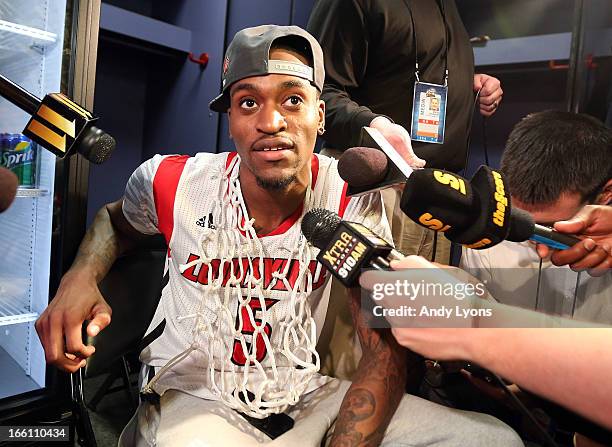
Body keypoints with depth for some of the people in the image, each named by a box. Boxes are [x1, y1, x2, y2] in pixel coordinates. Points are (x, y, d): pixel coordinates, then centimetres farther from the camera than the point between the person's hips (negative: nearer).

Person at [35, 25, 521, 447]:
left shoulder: (352, 197, -14)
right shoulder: (173, 182, -14)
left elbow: (385, 351, -13)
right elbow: (116, 220, 11)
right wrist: (80, 279, -11)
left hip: (307, 394, 2)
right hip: (191, 396, 0)